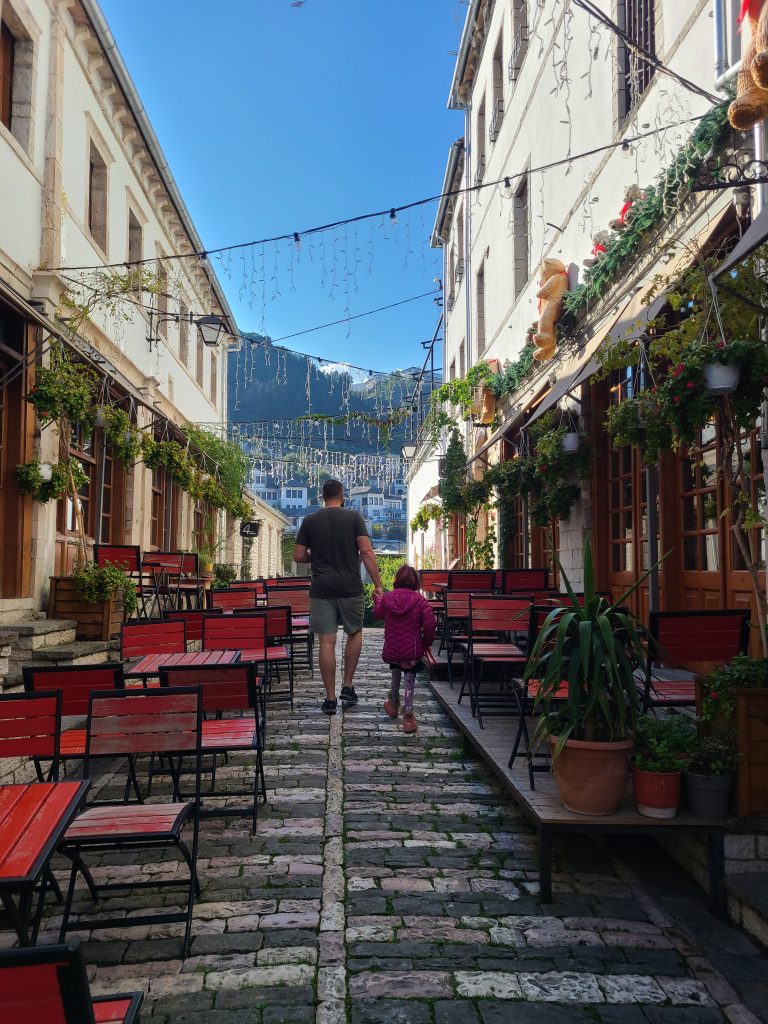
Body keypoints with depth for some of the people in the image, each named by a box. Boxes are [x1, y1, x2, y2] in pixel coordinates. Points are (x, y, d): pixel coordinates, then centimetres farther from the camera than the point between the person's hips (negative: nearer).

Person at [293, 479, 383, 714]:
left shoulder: (309, 521, 5)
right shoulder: (353, 517, -1)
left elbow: (298, 557, 5)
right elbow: (366, 552, -8)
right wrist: (378, 584, -6)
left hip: (321, 589, 1)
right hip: (350, 588, -1)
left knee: (326, 642, 2)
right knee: (354, 633, 20)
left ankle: (330, 699, 5)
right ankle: (348, 686, 18)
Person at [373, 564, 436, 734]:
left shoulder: (387, 598, -5)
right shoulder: (419, 600, -12)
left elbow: (378, 614, 13)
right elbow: (429, 623, -15)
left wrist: (377, 600, 34)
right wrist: (427, 642, 2)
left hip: (392, 649, 3)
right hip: (412, 650, -3)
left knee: (395, 675, 27)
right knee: (409, 681, 6)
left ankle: (393, 704, 45)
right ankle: (408, 715, 5)